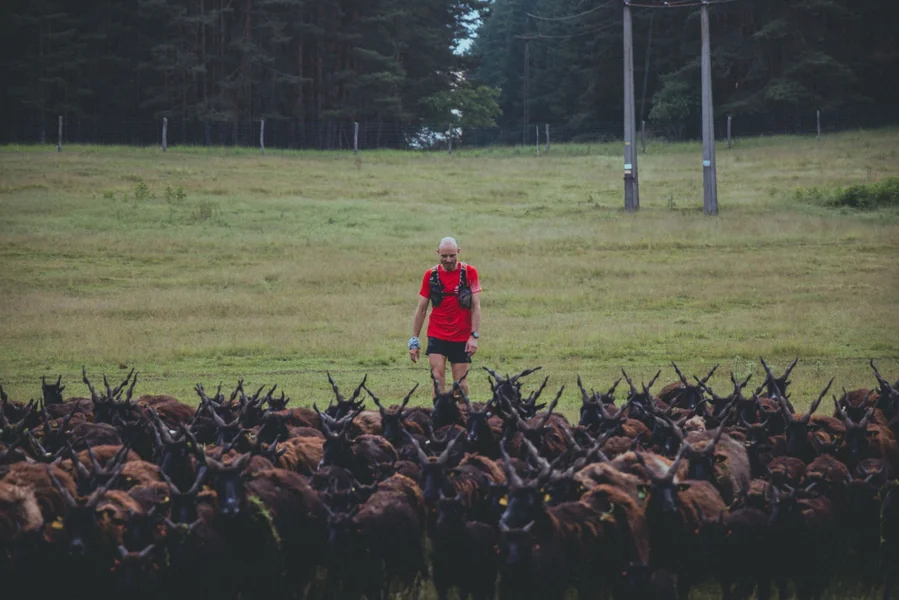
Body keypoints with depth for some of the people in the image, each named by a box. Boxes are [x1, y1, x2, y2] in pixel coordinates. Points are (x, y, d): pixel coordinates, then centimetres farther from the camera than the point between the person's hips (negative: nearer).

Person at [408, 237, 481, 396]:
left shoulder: (469, 272, -2)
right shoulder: (431, 275, 1)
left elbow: (476, 306, -2)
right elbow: (421, 309, 7)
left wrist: (474, 336, -11)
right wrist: (414, 340, 5)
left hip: (462, 338, -1)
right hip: (437, 335, 1)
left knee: (461, 382, 4)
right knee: (438, 379, -12)